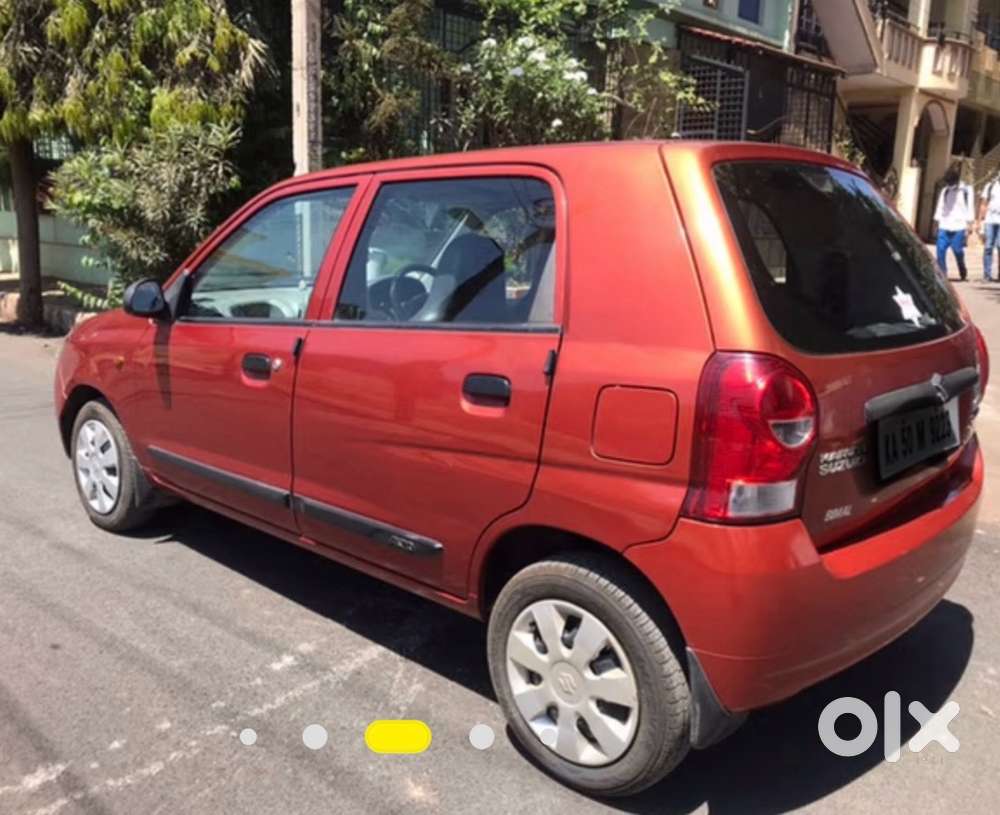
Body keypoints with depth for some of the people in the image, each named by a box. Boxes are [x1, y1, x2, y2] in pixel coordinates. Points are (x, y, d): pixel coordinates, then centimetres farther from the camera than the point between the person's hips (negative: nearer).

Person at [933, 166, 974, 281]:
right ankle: (942, 274, -3)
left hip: (958, 227, -3)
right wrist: (938, 220, 9)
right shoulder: (945, 190, 13)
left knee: (958, 250, -4)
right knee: (940, 250, -7)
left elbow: (970, 206, 2)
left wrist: (969, 223, -3)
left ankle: (963, 272, 18)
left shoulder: (966, 190, 3)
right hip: (944, 226, 3)